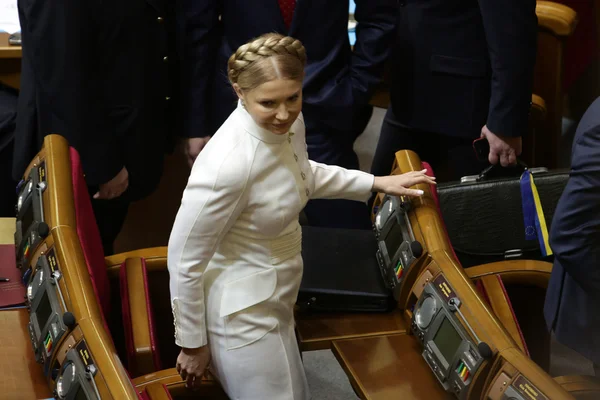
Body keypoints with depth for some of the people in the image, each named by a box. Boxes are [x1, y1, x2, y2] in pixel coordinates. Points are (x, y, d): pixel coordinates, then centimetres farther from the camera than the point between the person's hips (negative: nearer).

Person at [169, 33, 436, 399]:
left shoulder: (289, 121, -9)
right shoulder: (228, 164, -34)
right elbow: (184, 260, -24)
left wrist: (377, 183, 13)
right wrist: (192, 344, -14)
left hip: (275, 298, 8)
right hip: (242, 313, -8)